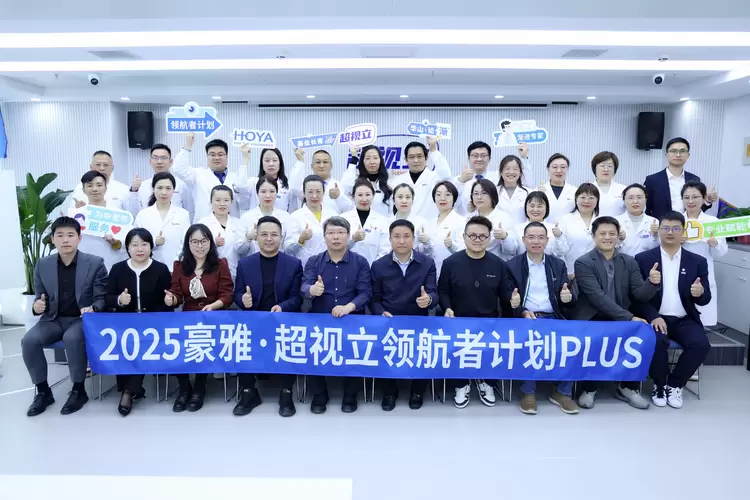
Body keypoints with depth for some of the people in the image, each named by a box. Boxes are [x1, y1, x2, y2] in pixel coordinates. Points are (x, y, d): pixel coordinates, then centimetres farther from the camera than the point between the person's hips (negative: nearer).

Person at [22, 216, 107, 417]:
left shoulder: (95, 263, -6)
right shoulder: (42, 265, 4)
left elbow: (101, 299, -6)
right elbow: (40, 298, 12)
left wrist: (92, 309, -28)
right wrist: (37, 306, -13)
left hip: (82, 319, -4)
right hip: (54, 319, 4)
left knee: (72, 338, -35)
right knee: (29, 340, -23)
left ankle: (79, 390, -14)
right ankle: (43, 391, -3)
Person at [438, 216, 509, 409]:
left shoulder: (498, 264, 3)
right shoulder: (450, 262, -2)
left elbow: (504, 295, 8)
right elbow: (442, 291, 4)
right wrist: (447, 308, -12)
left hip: (489, 321, 1)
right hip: (459, 321, -1)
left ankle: (486, 383, 13)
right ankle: (461, 385, 11)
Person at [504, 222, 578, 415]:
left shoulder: (558, 265, 14)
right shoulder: (512, 266, 6)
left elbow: (570, 299, 9)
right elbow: (508, 300, 0)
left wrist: (568, 297, -17)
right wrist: (524, 312, -20)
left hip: (553, 318, 3)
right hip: (524, 318, -2)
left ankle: (563, 392, -5)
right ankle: (528, 392, -12)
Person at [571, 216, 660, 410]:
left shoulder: (629, 262, 9)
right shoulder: (583, 263, -6)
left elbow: (640, 295, 2)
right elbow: (597, 297, -18)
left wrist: (652, 283, -21)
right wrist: (629, 317, -25)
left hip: (621, 319, 4)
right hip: (591, 318, -4)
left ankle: (628, 387, -1)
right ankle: (589, 388, -8)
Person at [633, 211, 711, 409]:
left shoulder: (698, 261, 9)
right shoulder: (643, 259, 3)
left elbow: (705, 299, 8)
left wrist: (700, 293, -18)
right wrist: (653, 316, -18)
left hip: (684, 320, 3)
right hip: (655, 318, -2)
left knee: (701, 344, -26)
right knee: (657, 341, -33)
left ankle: (674, 384, 0)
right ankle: (659, 385, -4)